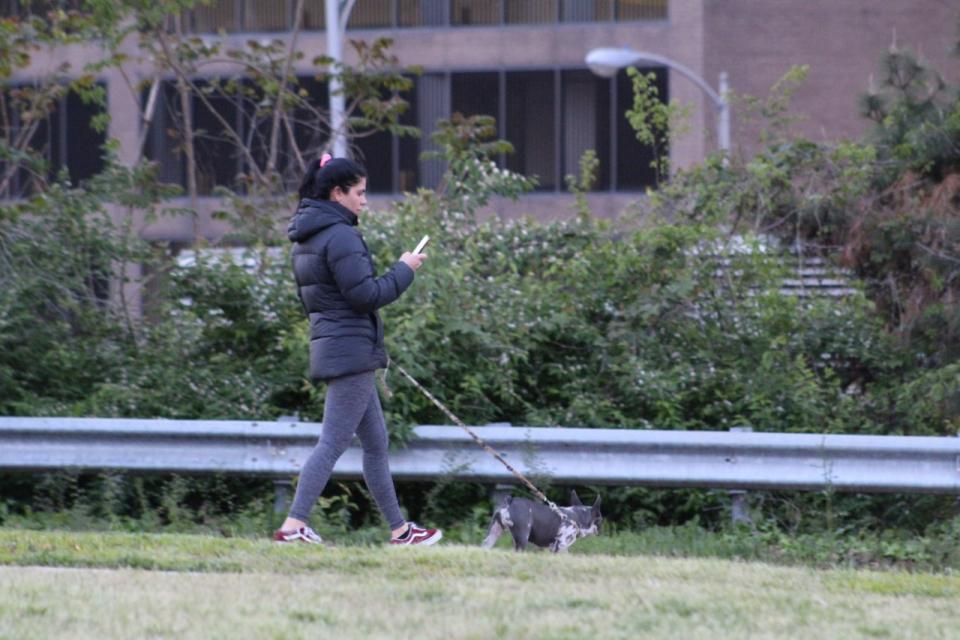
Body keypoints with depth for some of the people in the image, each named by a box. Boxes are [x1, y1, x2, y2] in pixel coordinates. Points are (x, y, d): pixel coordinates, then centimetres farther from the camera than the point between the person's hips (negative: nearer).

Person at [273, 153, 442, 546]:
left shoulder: (306, 239, 15)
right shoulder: (340, 236, -16)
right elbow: (365, 294, -19)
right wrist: (404, 270, -6)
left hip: (328, 347, 10)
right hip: (351, 351, -10)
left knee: (376, 442, 16)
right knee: (333, 443, -10)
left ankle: (399, 529, 22)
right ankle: (293, 526, -13)